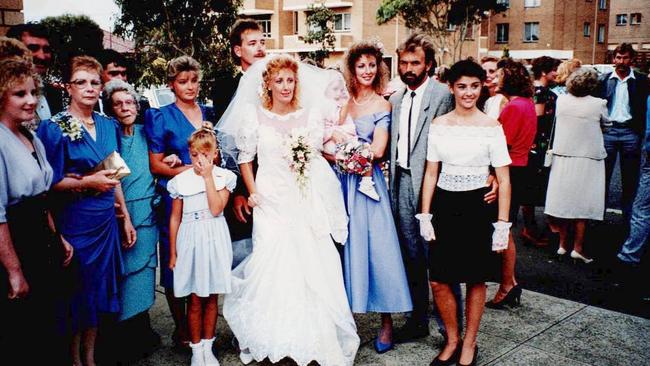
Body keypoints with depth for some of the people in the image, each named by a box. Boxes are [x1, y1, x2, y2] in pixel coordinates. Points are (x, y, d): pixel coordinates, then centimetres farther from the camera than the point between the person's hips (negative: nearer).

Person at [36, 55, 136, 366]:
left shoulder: (109, 125, 8)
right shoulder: (54, 128, -9)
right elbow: (49, 183, -10)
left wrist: (125, 217, 14)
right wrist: (87, 182, -20)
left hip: (106, 220, 5)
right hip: (74, 221, -5)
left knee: (98, 292, 13)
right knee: (76, 295, 5)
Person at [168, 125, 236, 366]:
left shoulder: (223, 177, -2)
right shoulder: (181, 181, -1)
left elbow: (216, 209, -16)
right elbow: (175, 218, 4)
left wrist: (208, 176, -15)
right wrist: (172, 253, 5)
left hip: (214, 240, 0)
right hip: (190, 240, 0)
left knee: (211, 298, 11)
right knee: (195, 299, 7)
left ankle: (207, 346, 25)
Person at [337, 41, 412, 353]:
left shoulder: (382, 105, -2)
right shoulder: (343, 101, 9)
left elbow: (377, 150, -11)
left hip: (368, 182, -3)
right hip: (343, 181, 4)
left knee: (376, 248, -2)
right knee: (346, 247, 8)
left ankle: (386, 323, 10)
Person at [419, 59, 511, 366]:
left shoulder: (491, 127, -5)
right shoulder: (438, 125, 4)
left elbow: (504, 180, -5)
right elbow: (431, 173, 6)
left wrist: (502, 223, -9)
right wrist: (425, 215, 1)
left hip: (478, 207, -2)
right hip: (445, 206, 3)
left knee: (476, 280, 9)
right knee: (438, 281, 3)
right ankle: (452, 340, 26)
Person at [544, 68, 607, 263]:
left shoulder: (561, 100, -4)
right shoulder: (598, 104, -11)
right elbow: (606, 123, 6)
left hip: (562, 156, 3)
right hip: (588, 159, -3)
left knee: (564, 199, 11)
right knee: (582, 202, 4)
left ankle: (563, 244, 20)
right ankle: (578, 247, 7)